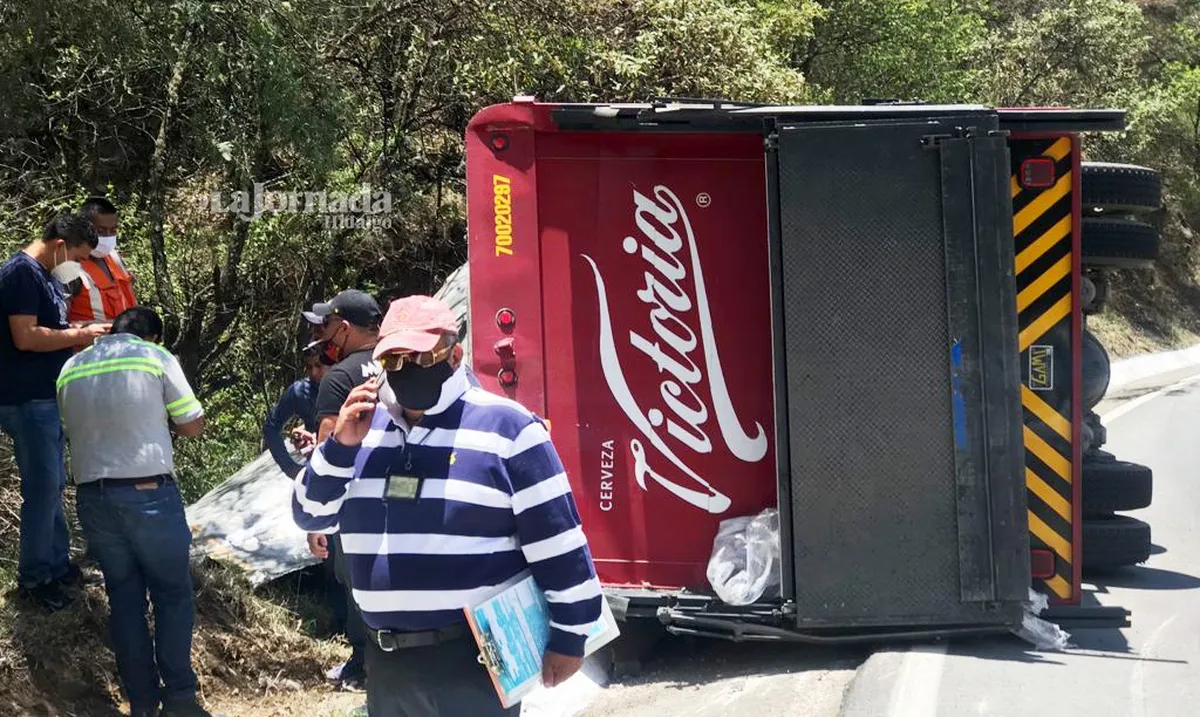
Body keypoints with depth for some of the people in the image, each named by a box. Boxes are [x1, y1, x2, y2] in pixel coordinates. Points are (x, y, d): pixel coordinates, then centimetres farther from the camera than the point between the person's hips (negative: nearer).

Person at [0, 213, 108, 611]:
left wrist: (81, 338, 5)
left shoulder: (46, 275, 13)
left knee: (52, 485, 17)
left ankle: (57, 563, 28)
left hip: (48, 397, 10)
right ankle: (33, 578, 8)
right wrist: (79, 334, -17)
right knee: (42, 488, -3)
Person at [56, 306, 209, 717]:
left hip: (92, 497, 4)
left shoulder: (71, 369, 12)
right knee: (173, 594, 7)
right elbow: (193, 426, 3)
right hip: (149, 494, -4)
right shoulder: (157, 358, 0)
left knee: (124, 598, 12)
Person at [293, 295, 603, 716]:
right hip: (387, 660, 6)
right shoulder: (364, 426, 9)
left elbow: (558, 542, -8)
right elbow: (310, 515, 9)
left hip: (476, 659, -6)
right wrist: (341, 446, -6)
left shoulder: (505, 427, -8)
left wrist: (569, 637, -7)